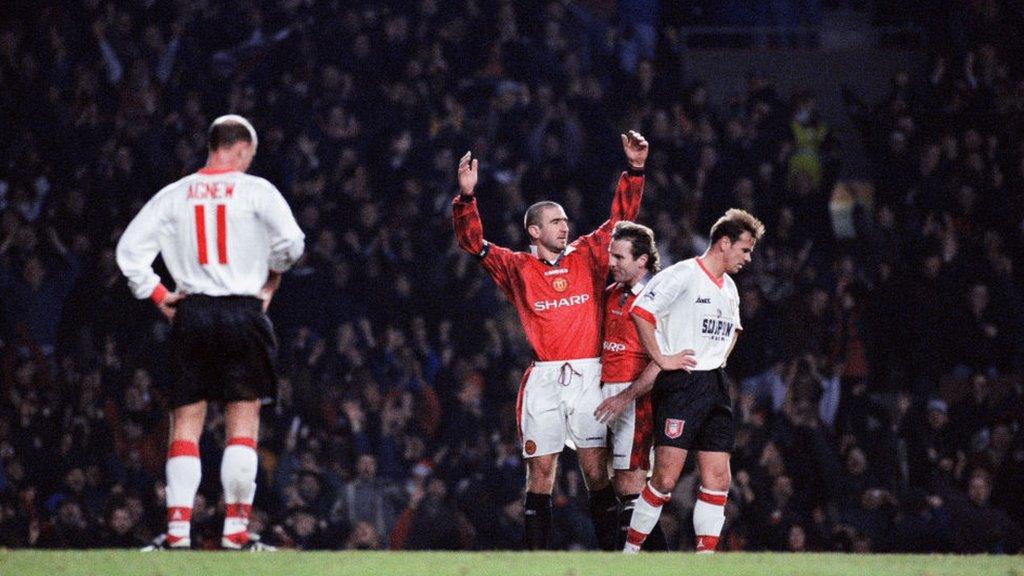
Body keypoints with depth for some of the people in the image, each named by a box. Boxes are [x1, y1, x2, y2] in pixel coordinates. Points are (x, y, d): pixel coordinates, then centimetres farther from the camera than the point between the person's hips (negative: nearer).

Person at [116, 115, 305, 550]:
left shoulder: (173, 195, 7)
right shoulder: (256, 191, -2)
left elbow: (129, 249, 4)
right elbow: (292, 243, -9)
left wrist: (156, 295, 8)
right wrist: (271, 281, 9)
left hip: (190, 314, 2)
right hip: (243, 312, -2)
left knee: (186, 424, 5)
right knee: (243, 422, 2)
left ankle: (178, 526, -2)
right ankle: (236, 527, -3)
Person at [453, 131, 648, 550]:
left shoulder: (586, 257, 12)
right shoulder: (518, 268, 7)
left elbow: (621, 218, 13)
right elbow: (473, 243, -1)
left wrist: (634, 171, 3)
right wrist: (466, 198, -15)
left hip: (587, 374, 1)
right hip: (543, 378, -1)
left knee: (596, 467, -1)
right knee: (540, 470, 0)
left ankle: (610, 546, 1)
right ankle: (536, 552, 1)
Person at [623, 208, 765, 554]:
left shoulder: (729, 288, 18)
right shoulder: (683, 275, -9)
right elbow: (641, 311, -17)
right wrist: (661, 359, -15)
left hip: (716, 388, 8)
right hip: (681, 385, -8)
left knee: (717, 479, 1)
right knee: (665, 478, -11)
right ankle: (630, 551, 1)